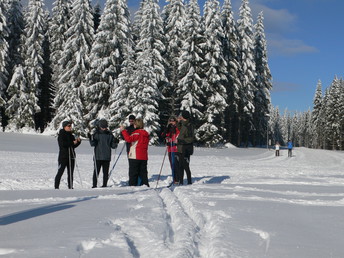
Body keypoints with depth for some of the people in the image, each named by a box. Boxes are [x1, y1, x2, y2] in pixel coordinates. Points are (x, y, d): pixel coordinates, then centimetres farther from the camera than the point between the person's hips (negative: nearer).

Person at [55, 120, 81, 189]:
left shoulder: (71, 135, 15)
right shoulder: (61, 135, -4)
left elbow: (74, 146, 17)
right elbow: (62, 144, -19)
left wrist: (78, 141, -1)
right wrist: (72, 143, -18)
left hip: (71, 156, 7)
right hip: (63, 156, -7)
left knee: (70, 173, 8)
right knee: (60, 172, -7)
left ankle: (70, 187, 14)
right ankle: (56, 187, -2)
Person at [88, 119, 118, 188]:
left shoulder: (109, 134, 9)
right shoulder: (96, 134, 4)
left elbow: (113, 146, 11)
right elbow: (93, 144, -6)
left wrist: (115, 142, -9)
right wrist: (91, 139, -23)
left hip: (107, 157, 2)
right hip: (98, 156, -2)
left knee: (106, 172, 5)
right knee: (96, 171, -3)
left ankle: (104, 184, 12)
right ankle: (94, 185, 2)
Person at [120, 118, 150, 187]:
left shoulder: (137, 132, -12)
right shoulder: (146, 133, 13)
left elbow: (129, 139, -23)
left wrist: (123, 131, -17)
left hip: (135, 156, -7)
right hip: (144, 157, 7)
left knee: (133, 173, -3)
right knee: (143, 173, 12)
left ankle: (132, 186, -7)